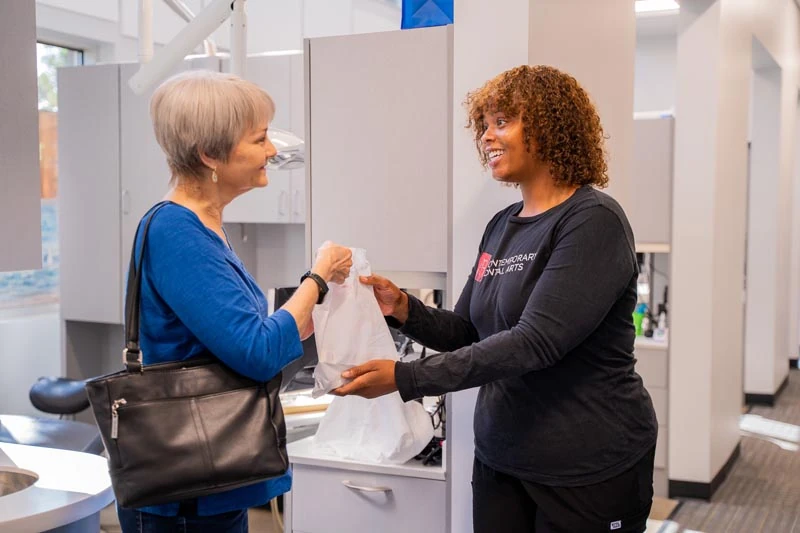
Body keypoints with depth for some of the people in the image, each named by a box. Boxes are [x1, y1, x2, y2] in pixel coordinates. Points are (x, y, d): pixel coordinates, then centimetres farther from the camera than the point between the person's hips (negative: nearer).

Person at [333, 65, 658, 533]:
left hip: (588, 465, -6)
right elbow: (468, 332, 13)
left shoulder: (593, 222, -16)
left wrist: (406, 378, -28)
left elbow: (534, 342, -25)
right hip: (500, 458, 6)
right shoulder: (502, 226, 6)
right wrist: (404, 309, -6)